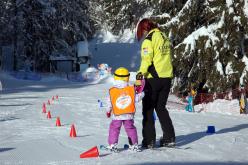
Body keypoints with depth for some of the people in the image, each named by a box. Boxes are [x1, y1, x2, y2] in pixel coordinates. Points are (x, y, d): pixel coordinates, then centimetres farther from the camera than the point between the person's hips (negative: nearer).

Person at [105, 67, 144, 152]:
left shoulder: (112, 91, -5)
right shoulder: (131, 89, -5)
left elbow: (110, 103, 1)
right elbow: (137, 99, -4)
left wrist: (108, 111, 16)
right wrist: (141, 93, 12)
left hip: (117, 116, -1)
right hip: (129, 116, 1)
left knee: (114, 128, 8)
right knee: (130, 128, 12)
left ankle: (112, 145, 6)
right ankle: (134, 144, 15)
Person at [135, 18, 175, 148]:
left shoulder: (148, 40, -8)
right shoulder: (164, 38, 15)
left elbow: (147, 59, -19)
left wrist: (141, 73, -19)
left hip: (153, 79, -7)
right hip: (167, 77, 7)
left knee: (148, 109, 2)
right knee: (161, 107, 16)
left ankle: (149, 140, 1)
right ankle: (169, 138, 12)